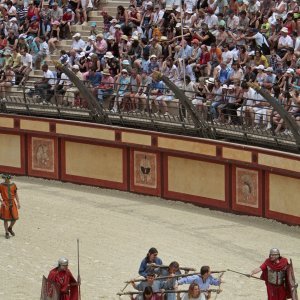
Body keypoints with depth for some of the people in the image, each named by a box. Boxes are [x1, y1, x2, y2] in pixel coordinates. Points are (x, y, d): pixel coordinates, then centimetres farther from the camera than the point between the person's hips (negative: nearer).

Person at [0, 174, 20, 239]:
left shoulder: (13, 185, 3)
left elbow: (16, 194, 9)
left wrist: (18, 203, 4)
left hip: (13, 203, 3)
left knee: (15, 218, 2)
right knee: (6, 219, 1)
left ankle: (10, 228, 29)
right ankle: (7, 233, 14)